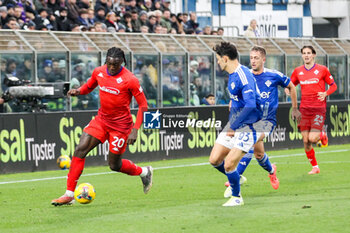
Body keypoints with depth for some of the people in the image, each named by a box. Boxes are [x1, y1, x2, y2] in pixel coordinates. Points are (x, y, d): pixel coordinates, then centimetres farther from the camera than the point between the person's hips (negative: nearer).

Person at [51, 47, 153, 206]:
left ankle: (144, 172, 34)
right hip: (102, 119, 5)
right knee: (80, 150, -12)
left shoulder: (129, 80, -19)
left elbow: (143, 105, -12)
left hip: (120, 124, -5)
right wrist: (78, 91, -7)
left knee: (115, 165, 3)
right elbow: (89, 86, 17)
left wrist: (135, 130, -18)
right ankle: (69, 194, -9)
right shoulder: (98, 72, -3)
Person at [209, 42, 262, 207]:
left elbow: (251, 105, -31)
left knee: (229, 164, -12)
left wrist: (234, 127, -25)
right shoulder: (232, 75, 9)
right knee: (214, 160, 6)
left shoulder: (243, 76, -22)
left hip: (248, 126, -9)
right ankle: (235, 179, 31)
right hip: (233, 124, 9)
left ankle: (236, 197, 10)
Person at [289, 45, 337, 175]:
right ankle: (315, 167, 14)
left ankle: (322, 135, 21)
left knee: (312, 138, -16)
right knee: (306, 141, -1)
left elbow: (333, 85, 6)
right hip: (304, 109, 3)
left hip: (319, 108, -3)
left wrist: (325, 93, -13)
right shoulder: (298, 71, 7)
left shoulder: (322, 69, -1)